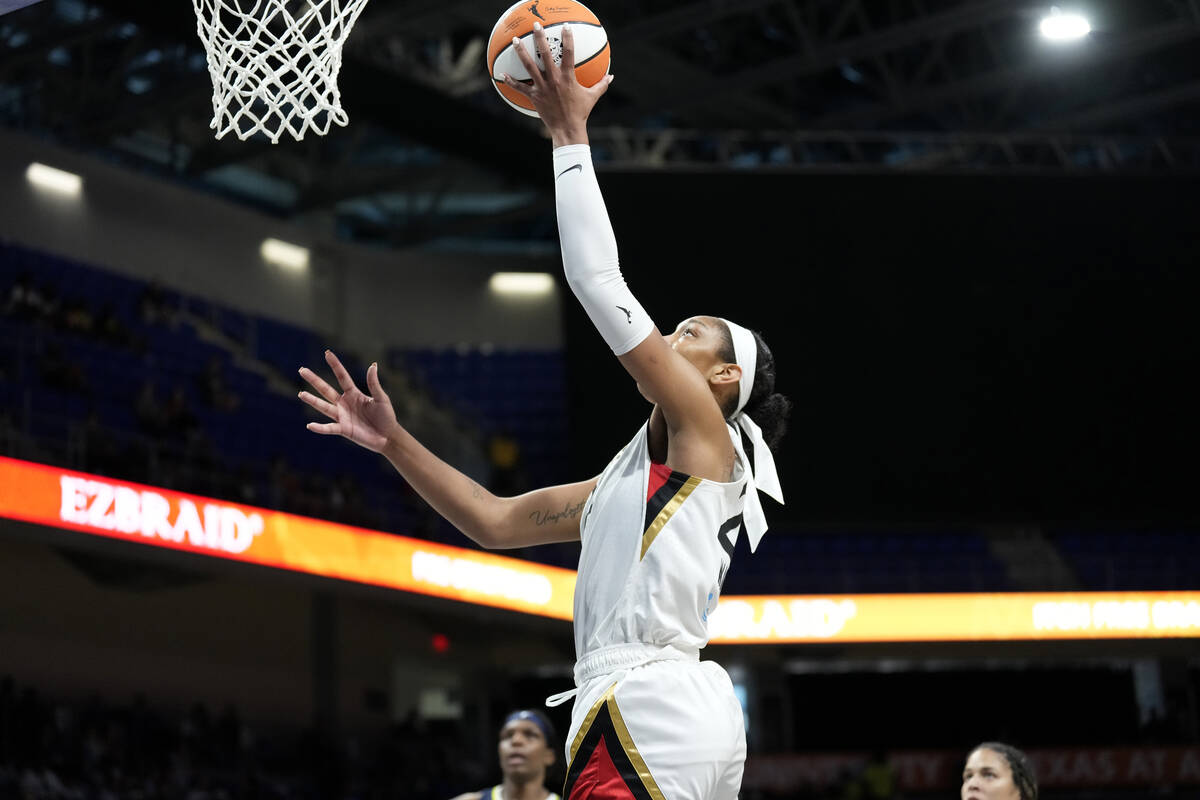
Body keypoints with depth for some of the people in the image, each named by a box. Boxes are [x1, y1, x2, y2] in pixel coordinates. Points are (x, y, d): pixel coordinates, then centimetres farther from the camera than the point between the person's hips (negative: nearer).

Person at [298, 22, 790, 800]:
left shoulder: (706, 430, 1)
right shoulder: (633, 475, 25)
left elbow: (599, 281, -7)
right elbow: (496, 520, 23)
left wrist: (571, 137, 0)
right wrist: (394, 441, 16)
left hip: (649, 712, -10)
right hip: (680, 716, 10)